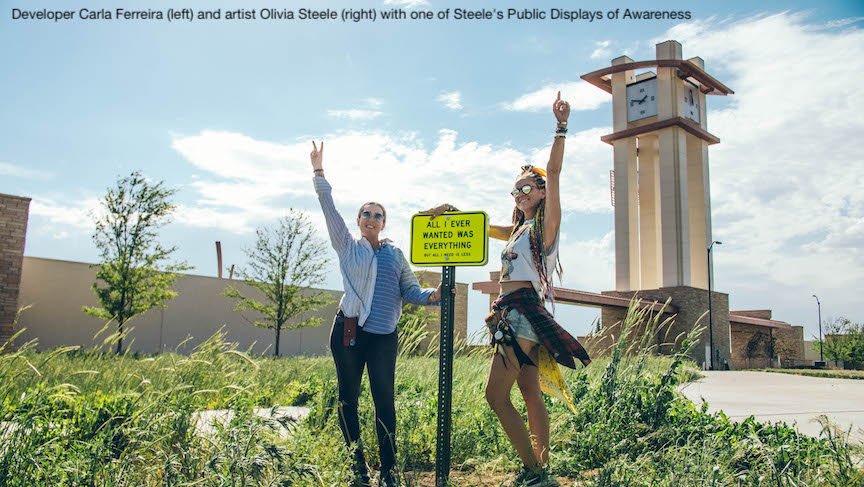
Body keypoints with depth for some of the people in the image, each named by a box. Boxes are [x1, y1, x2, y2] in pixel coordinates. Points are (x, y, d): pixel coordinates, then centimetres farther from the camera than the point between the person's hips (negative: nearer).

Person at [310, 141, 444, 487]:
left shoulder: (395, 254, 13)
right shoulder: (348, 246, 9)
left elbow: (410, 291, 10)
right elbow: (329, 209, 3)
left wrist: (433, 295, -10)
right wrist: (319, 172, -2)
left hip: (384, 336, 0)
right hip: (349, 330, 0)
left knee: (384, 401, -2)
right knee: (348, 398, 4)